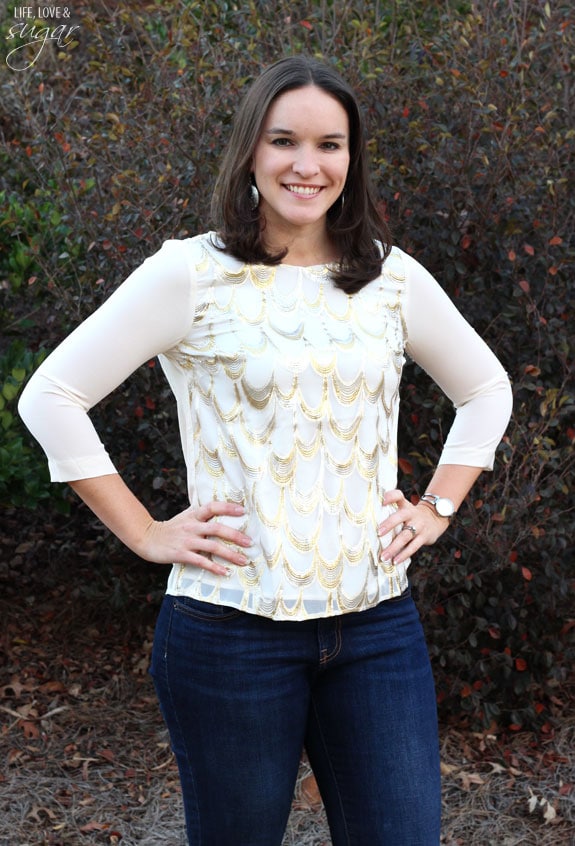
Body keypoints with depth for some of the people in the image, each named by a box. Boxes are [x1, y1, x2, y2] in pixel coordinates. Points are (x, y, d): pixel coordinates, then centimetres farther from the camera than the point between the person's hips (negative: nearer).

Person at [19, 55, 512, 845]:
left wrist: (437, 508, 10)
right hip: (232, 625, -3)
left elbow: (486, 391, 21)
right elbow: (51, 397, -4)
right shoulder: (193, 274, -5)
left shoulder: (393, 278, 6)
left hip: (378, 621, 3)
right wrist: (146, 534, -6)